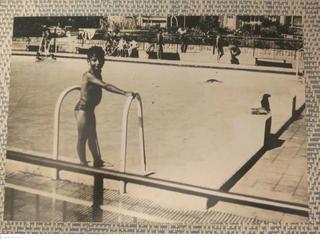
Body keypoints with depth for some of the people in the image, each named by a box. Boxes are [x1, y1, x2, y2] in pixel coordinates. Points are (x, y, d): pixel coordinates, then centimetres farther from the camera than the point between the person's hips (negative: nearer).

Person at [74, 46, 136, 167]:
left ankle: (97, 161, 33)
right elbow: (105, 86, -36)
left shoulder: (97, 74, 2)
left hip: (90, 109, 9)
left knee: (92, 136, 19)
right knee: (82, 138, 3)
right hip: (82, 109, -9)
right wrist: (125, 93, -41)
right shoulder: (88, 75, -25)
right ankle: (84, 164, 13)